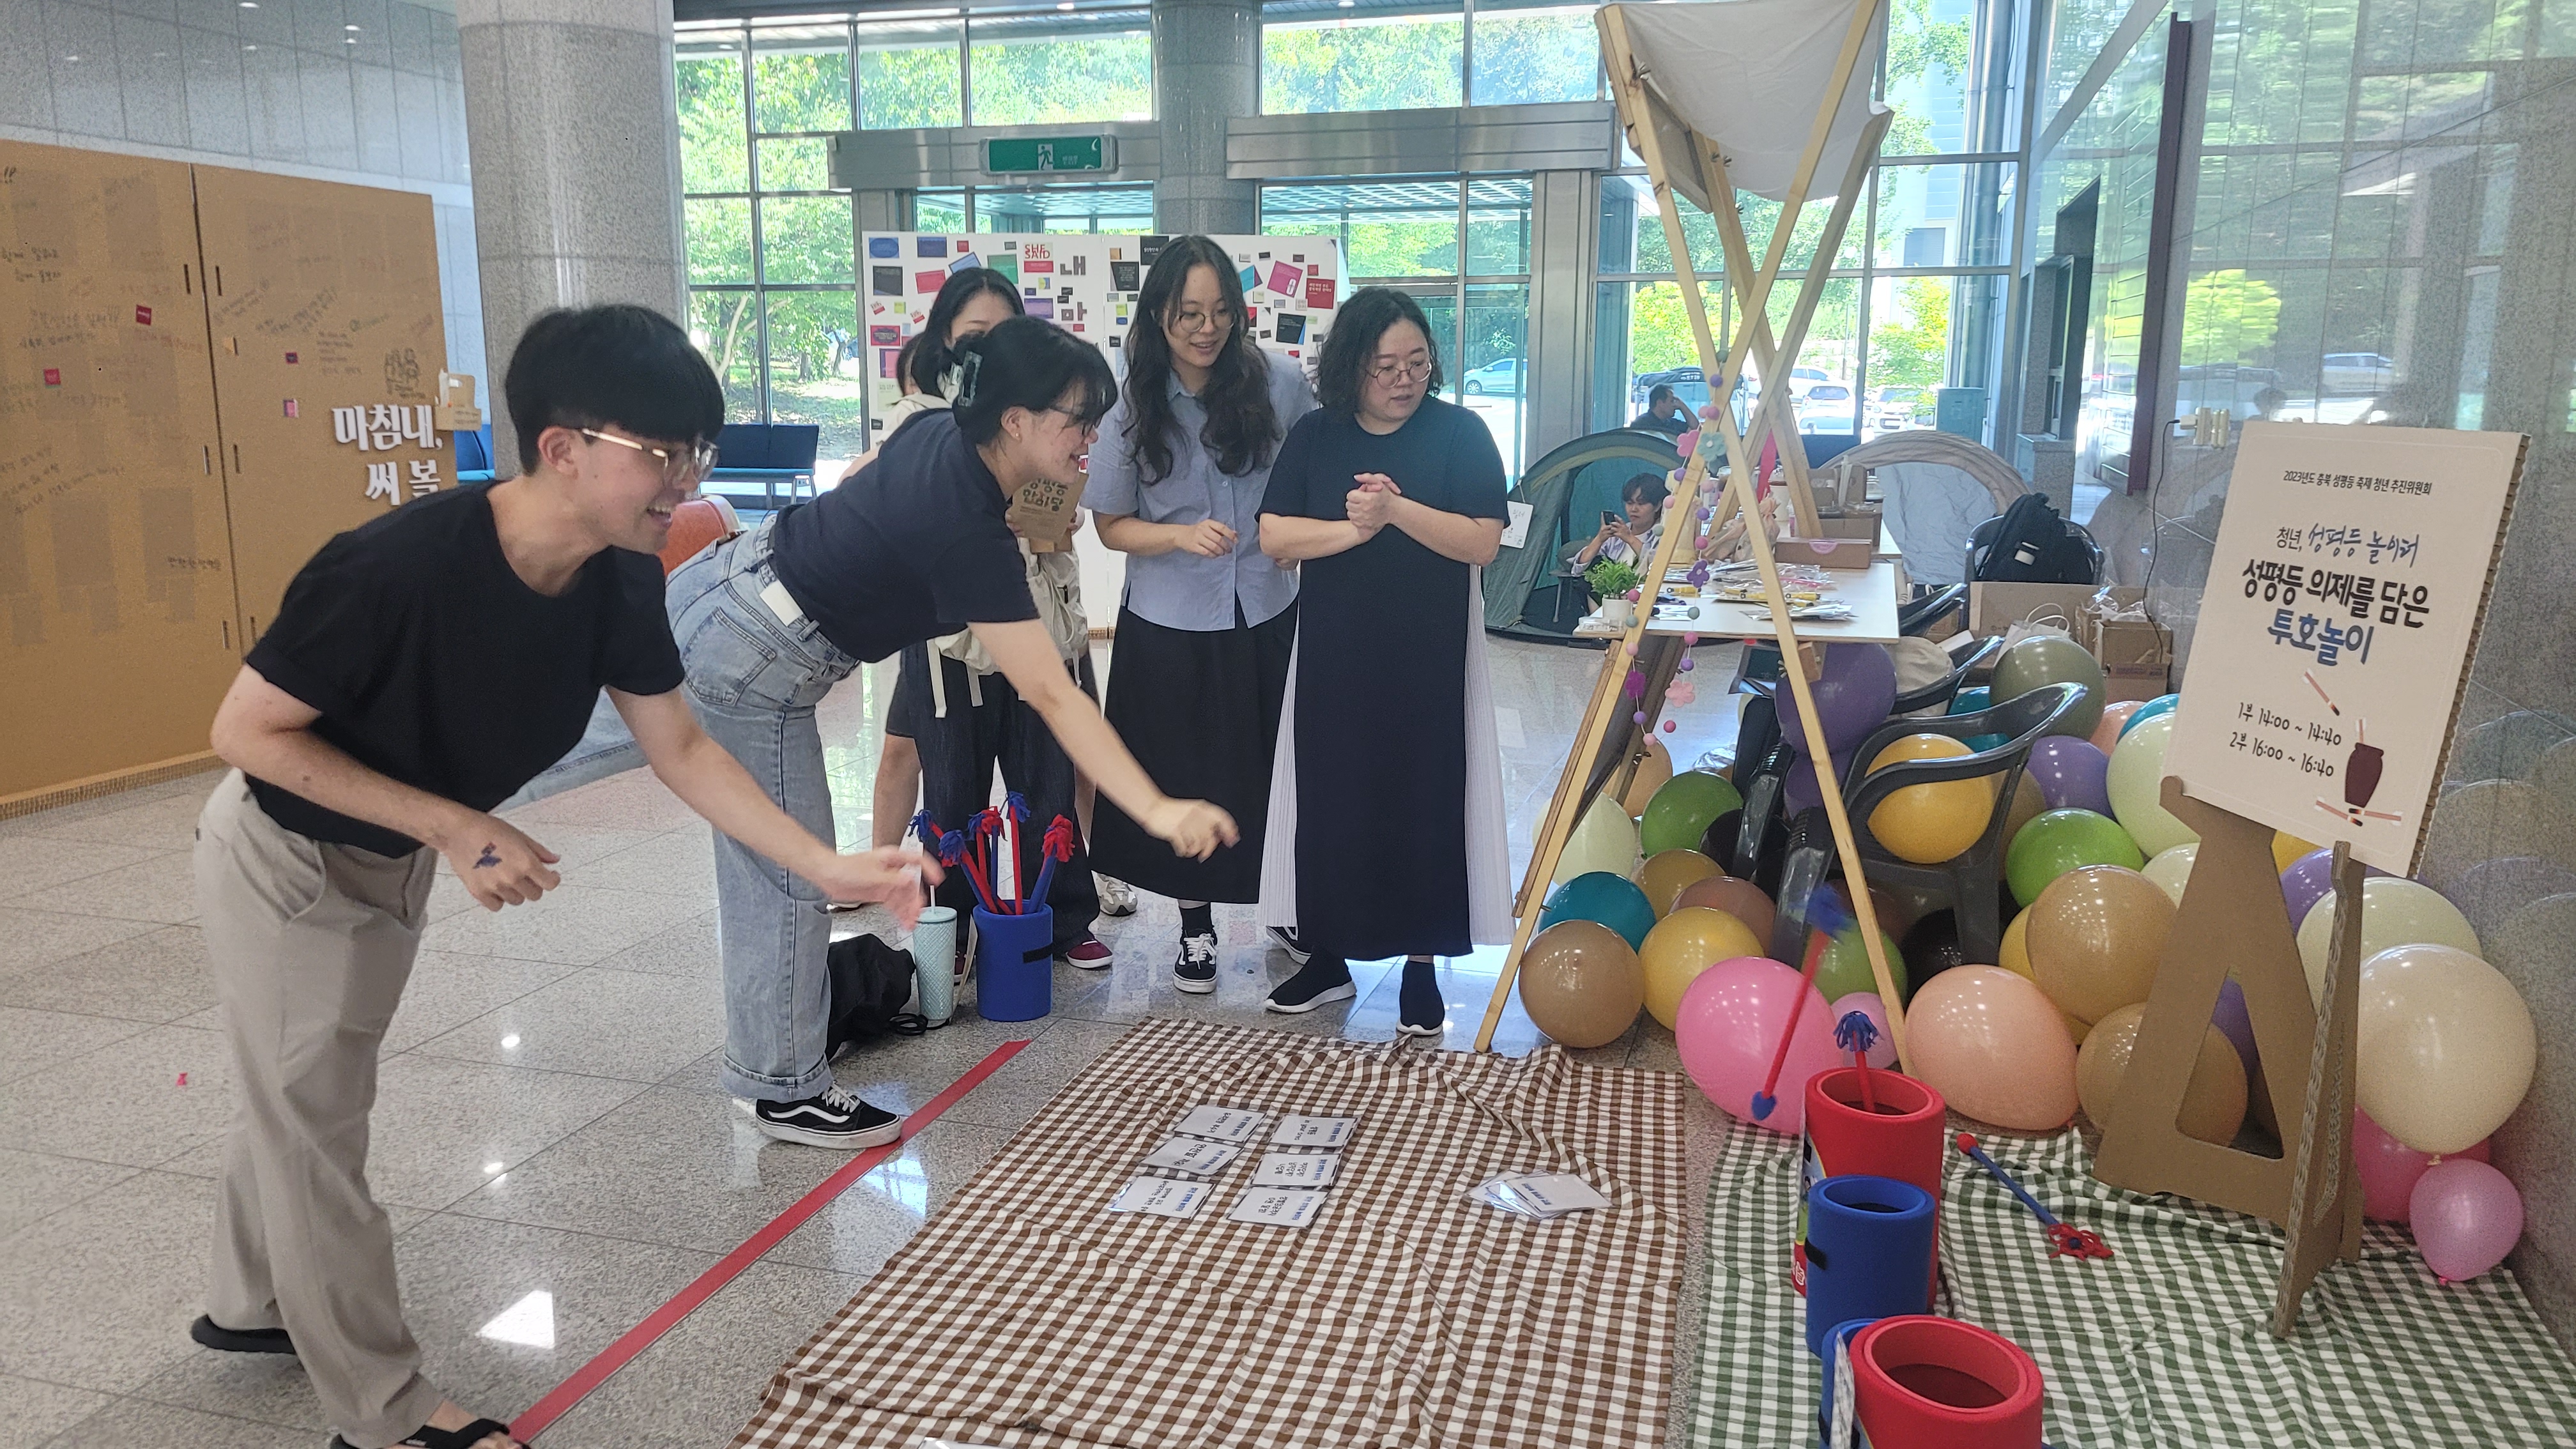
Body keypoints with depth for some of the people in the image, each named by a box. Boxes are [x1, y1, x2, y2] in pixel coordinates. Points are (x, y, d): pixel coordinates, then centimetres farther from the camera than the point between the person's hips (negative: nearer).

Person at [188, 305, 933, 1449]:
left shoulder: (621, 582, -18)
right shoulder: (398, 567, -37)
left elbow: (680, 747, -10)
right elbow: (245, 732, -27)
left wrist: (829, 868, -19)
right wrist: (455, 827, -30)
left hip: (392, 863, 7)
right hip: (282, 861, -7)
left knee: (299, 1097, 25)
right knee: (314, 1122, 5)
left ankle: (250, 1306, 49)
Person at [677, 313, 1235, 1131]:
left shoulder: (940, 432, -2)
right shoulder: (966, 528, -27)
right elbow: (1051, 696, -32)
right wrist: (1158, 811, -35)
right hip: (747, 661, -9)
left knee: (763, 864, 18)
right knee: (791, 879, 0)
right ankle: (786, 1094, 13)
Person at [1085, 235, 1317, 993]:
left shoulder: (1280, 382, -8)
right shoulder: (1133, 409, -7)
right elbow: (1113, 525, -3)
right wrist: (1182, 536, -20)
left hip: (1267, 615, 0)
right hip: (1171, 625, 0)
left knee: (1273, 769, 10)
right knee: (1185, 778, 10)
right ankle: (1196, 924, 30)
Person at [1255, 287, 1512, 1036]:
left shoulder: (1460, 433, -4)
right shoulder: (1314, 435, 4)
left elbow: (1483, 541, -12)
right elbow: (1274, 536, -3)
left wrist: (1396, 510, -22)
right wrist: (1353, 528, -18)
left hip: (1428, 660, -2)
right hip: (1334, 656, 2)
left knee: (1423, 799, 2)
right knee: (1331, 797, 7)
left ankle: (1421, 963, 15)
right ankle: (1330, 956, 21)